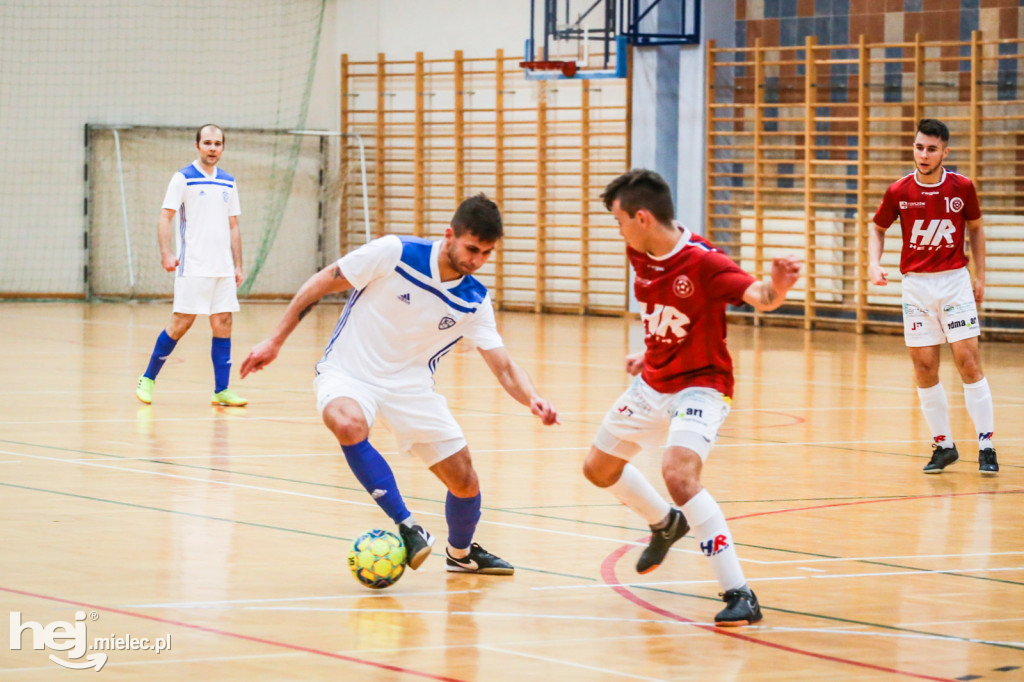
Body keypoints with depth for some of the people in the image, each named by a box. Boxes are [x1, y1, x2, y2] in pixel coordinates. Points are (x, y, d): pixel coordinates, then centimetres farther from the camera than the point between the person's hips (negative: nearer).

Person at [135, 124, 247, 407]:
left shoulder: (228, 183, 13)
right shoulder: (183, 178, -3)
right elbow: (165, 218, -6)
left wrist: (238, 266, 13)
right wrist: (166, 253, -20)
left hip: (222, 267, 5)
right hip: (193, 267, -5)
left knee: (223, 323, 1)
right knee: (181, 324, -5)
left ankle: (222, 390, 4)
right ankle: (147, 379, 9)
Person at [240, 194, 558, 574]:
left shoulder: (474, 302, -6)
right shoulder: (394, 254, -18)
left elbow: (504, 367, -8)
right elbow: (321, 284, -9)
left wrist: (533, 400, -29)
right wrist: (276, 341, -8)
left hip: (411, 385, 4)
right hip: (348, 371, -4)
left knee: (465, 483, 0)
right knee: (348, 425, -39)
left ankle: (461, 553, 34)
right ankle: (407, 527, -25)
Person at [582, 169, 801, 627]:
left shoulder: (703, 262, -26)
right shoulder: (640, 255, -4)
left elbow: (759, 298, -41)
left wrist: (777, 287, -62)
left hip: (699, 387, -9)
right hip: (653, 383, 9)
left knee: (679, 474, -32)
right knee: (599, 468, 21)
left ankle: (739, 595, -27)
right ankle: (665, 524, 51)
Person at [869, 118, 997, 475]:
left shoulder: (962, 187, -5)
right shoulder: (899, 191, -5)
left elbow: (975, 228, 10)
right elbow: (877, 229, 10)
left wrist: (980, 277, 7)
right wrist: (874, 263, -7)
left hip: (955, 281, -1)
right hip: (916, 285, 1)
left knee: (968, 360, -8)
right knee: (924, 368, 1)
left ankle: (986, 446, -4)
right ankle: (943, 445, 13)